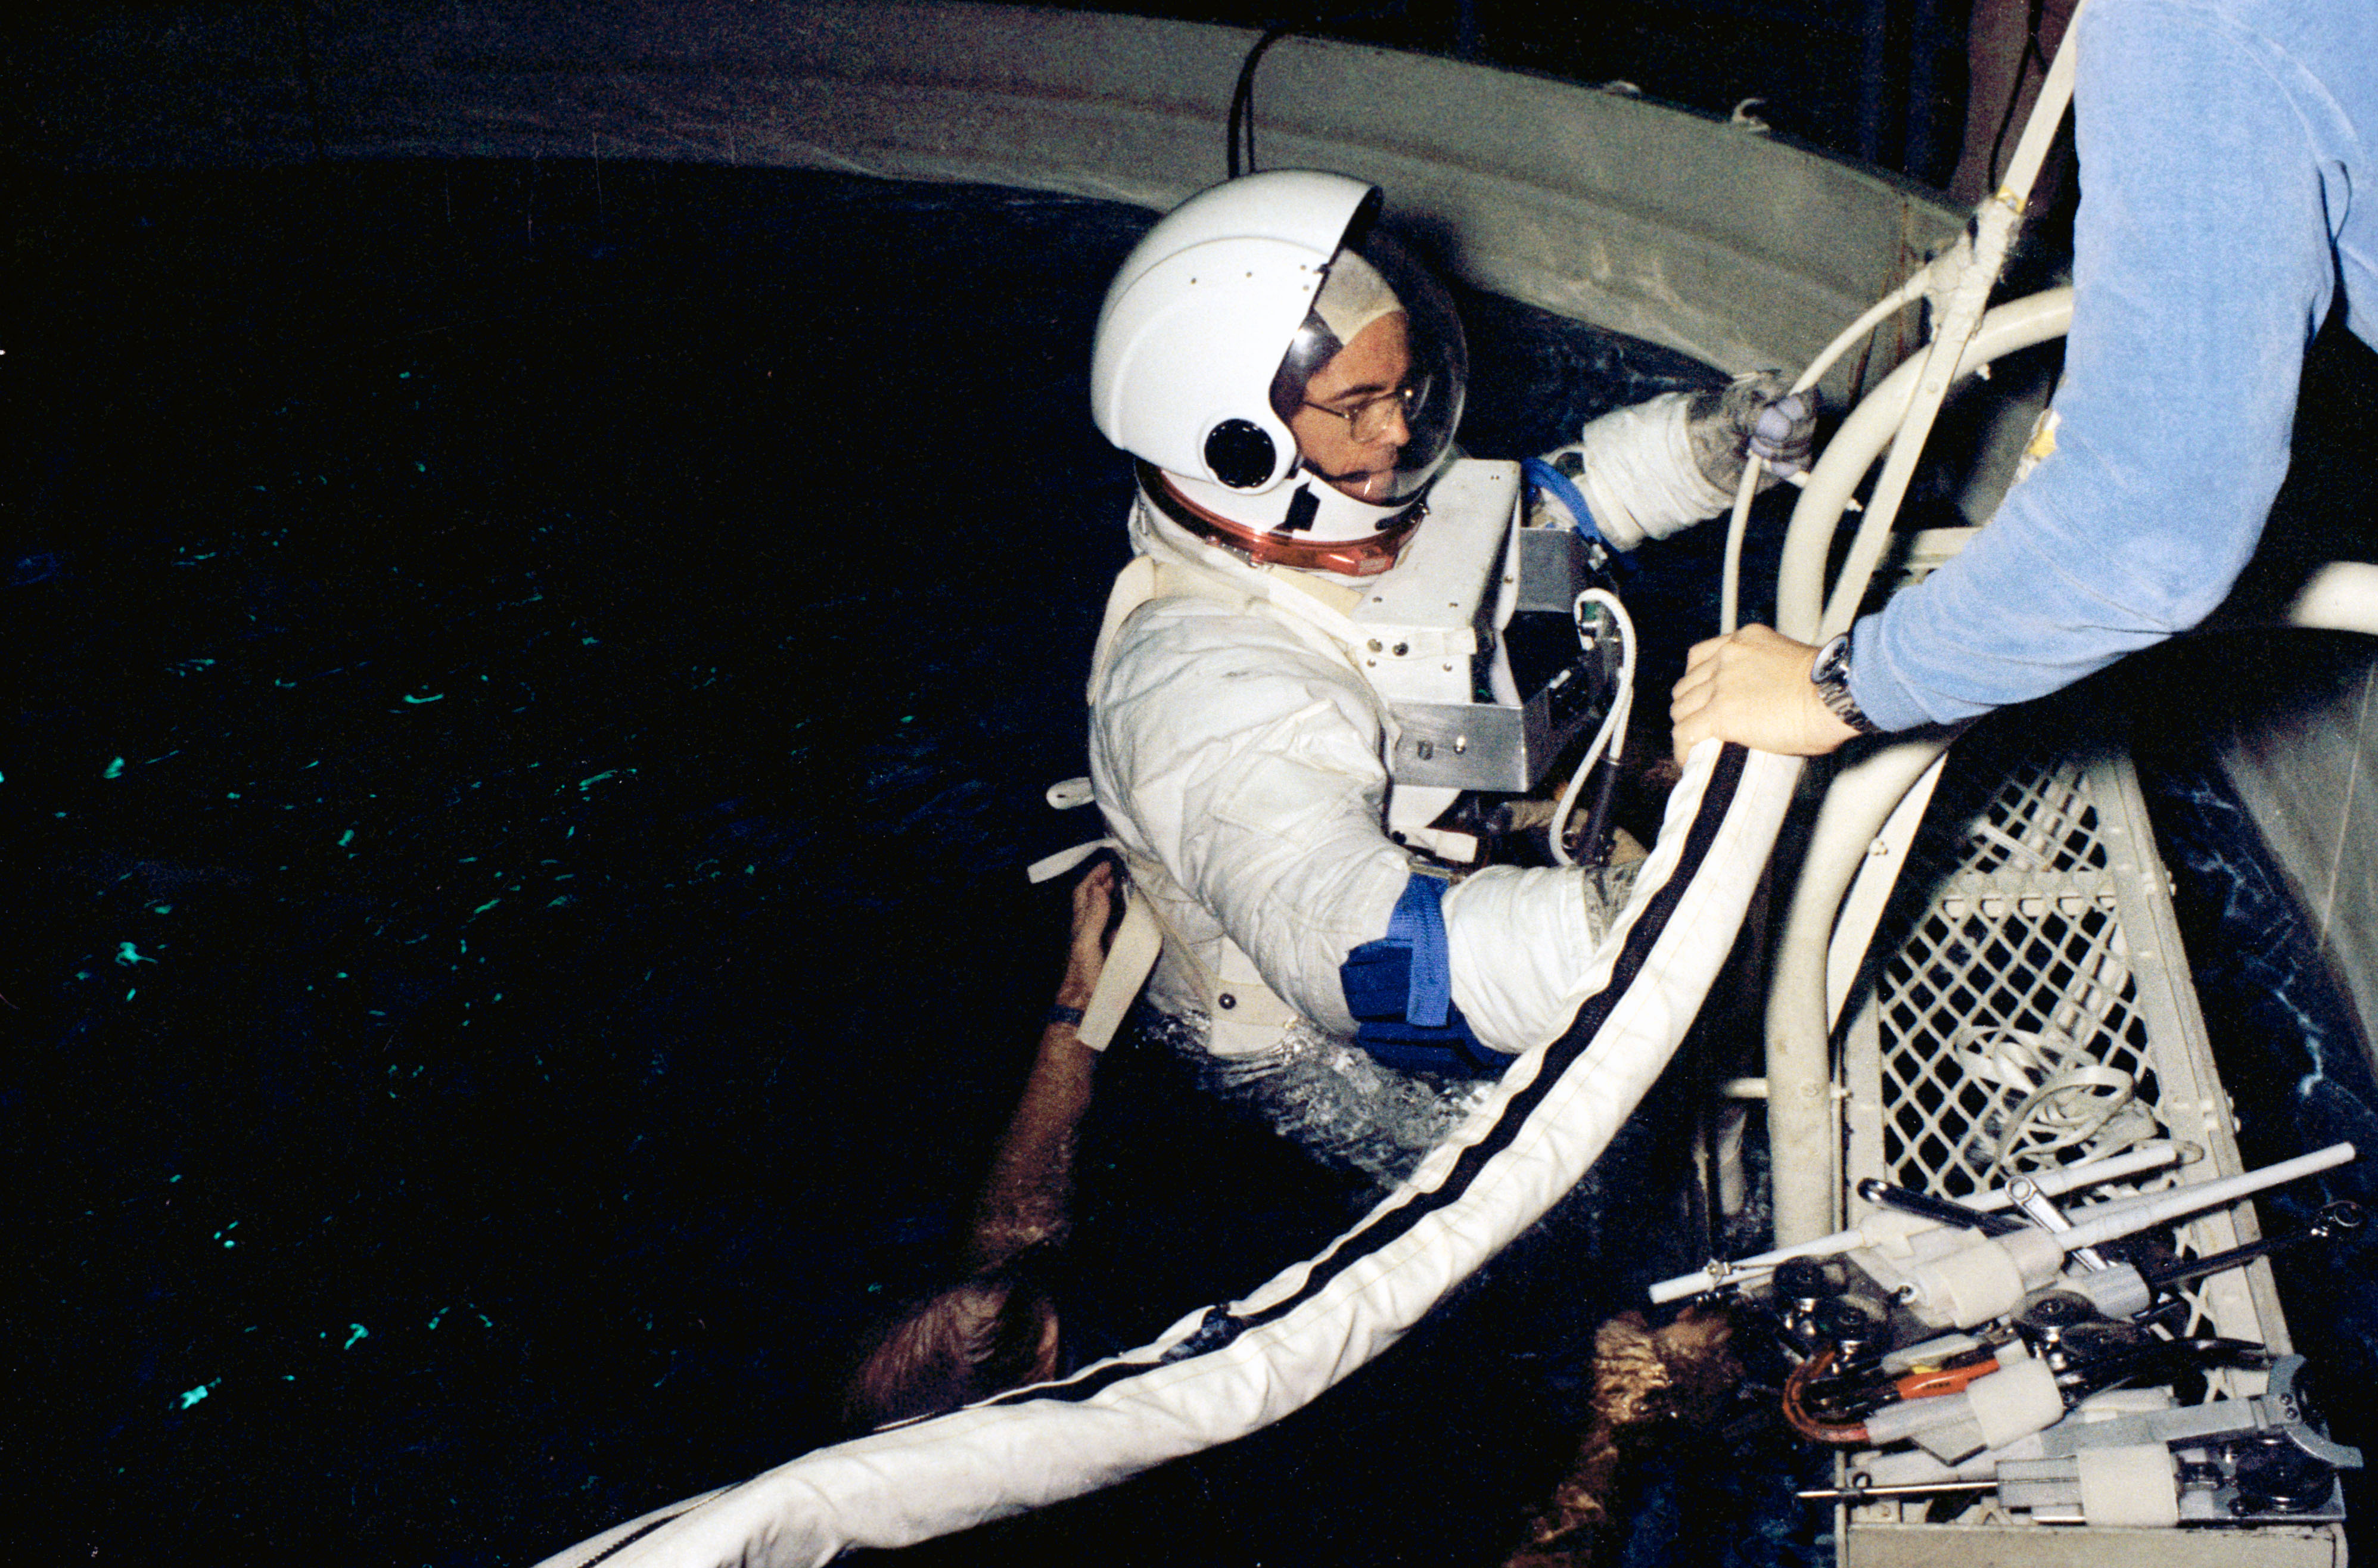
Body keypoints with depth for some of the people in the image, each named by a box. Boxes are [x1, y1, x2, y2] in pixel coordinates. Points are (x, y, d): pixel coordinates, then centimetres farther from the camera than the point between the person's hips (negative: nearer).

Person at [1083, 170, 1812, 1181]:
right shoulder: (1203, 690, -39)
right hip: (1329, 1061, -9)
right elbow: (1380, 957, -51)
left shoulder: (1346, 516, -11)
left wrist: (1709, 435, -11)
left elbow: (1551, 499, 9)